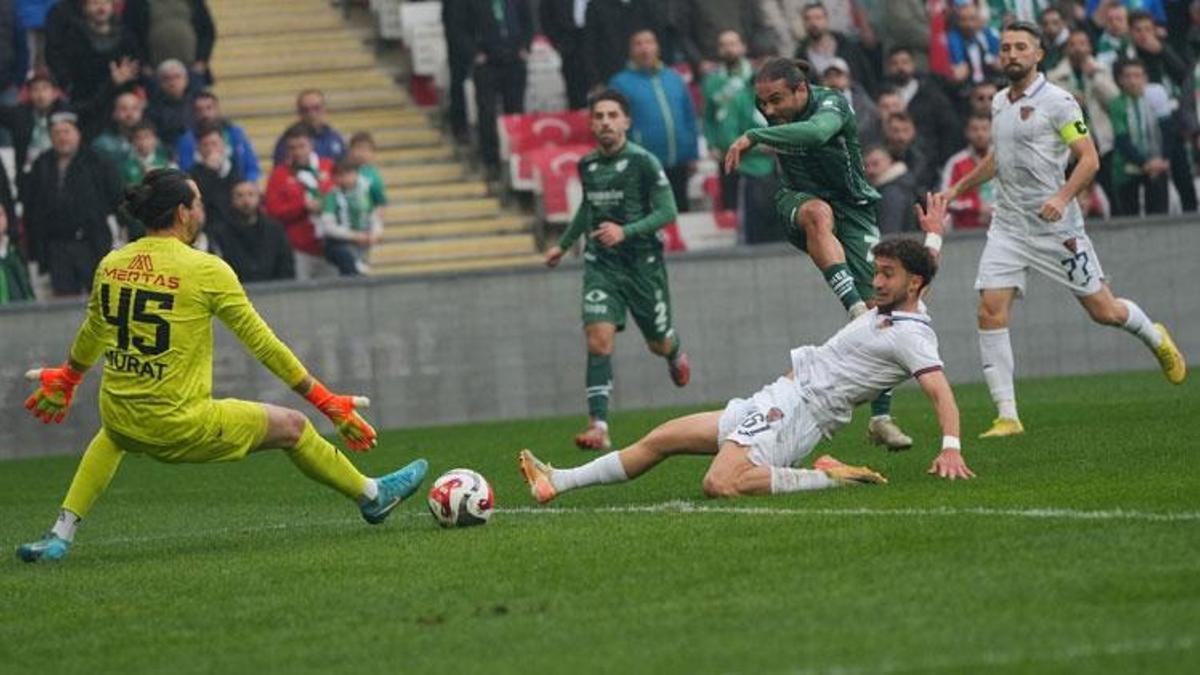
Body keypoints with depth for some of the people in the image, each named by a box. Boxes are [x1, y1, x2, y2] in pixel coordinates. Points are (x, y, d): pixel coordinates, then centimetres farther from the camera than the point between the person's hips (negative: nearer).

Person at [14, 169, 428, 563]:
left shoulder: (111, 266, 3)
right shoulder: (207, 271, -12)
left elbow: (92, 333, 22)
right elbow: (262, 344, -6)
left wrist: (65, 380, 43)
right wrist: (326, 402, 3)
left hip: (122, 423, 5)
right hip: (184, 429, -5)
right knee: (292, 427, 14)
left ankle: (60, 535, 27)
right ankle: (372, 497, 33)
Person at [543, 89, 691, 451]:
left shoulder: (643, 162, -12)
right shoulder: (587, 165, 4)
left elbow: (667, 212, -13)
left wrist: (626, 231, -25)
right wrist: (564, 244, 33)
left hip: (642, 262, -3)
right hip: (600, 263, 3)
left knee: (659, 343, 12)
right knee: (598, 338, -15)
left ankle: (676, 354, 53)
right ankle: (598, 427, -19)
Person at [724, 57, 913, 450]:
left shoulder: (831, 104, -22)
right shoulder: (773, 113, -4)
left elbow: (816, 132, -46)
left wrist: (754, 138, -48)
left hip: (851, 209, -2)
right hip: (799, 201, 2)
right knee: (818, 213, -38)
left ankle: (880, 417, -1)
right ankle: (857, 311, -53)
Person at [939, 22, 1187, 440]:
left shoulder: (1057, 102, -9)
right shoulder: (999, 103, 11)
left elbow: (1089, 158, -13)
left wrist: (1062, 197, -27)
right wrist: (959, 188, 30)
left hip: (1056, 227, -5)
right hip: (1008, 227, 5)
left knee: (1103, 311, 3)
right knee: (990, 310, -13)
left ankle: (1155, 338, 39)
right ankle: (1007, 416, -10)